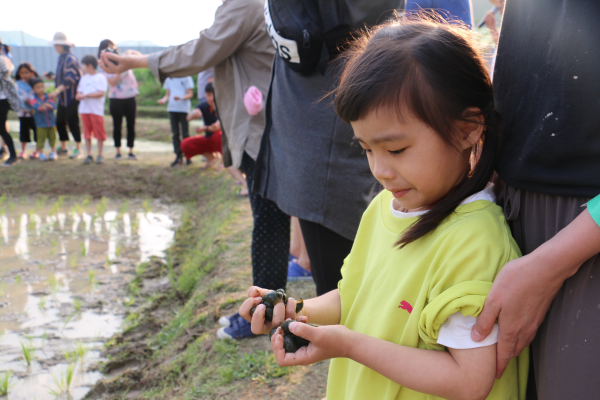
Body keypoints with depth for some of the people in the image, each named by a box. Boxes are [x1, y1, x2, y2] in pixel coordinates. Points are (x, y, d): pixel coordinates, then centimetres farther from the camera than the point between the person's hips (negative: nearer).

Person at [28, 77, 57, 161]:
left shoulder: (48, 97, 5)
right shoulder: (33, 99, -3)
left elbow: (53, 105, -9)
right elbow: (36, 107, -19)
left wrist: (49, 105, -31)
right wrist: (41, 107, -40)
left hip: (51, 122, 3)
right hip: (41, 123, -3)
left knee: (52, 137, 9)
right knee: (41, 138, -2)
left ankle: (53, 152, 22)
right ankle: (40, 153, 11)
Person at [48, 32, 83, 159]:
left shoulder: (70, 58, -15)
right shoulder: (61, 58, 12)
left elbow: (70, 79, -23)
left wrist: (57, 90, -30)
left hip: (72, 96, -9)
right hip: (63, 96, 9)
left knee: (72, 121, -5)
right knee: (59, 121, 10)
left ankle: (78, 149, 5)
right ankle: (63, 147, 22)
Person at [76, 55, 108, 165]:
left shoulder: (100, 78, -4)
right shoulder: (84, 78, 17)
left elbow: (101, 93, -15)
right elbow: (79, 91, 17)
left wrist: (86, 95, -17)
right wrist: (79, 96, -7)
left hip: (97, 110, -6)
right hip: (84, 109, 6)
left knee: (99, 133, -2)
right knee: (87, 133, 7)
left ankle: (100, 155, 8)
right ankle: (89, 155, 13)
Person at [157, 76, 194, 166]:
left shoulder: (186, 78, -1)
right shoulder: (168, 79, 14)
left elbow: (190, 94, -5)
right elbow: (168, 94, 15)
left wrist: (181, 98, -24)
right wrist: (163, 100, -8)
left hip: (184, 109, -4)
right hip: (172, 108, 5)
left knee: (185, 134, -3)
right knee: (175, 134, 4)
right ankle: (178, 157, 9)